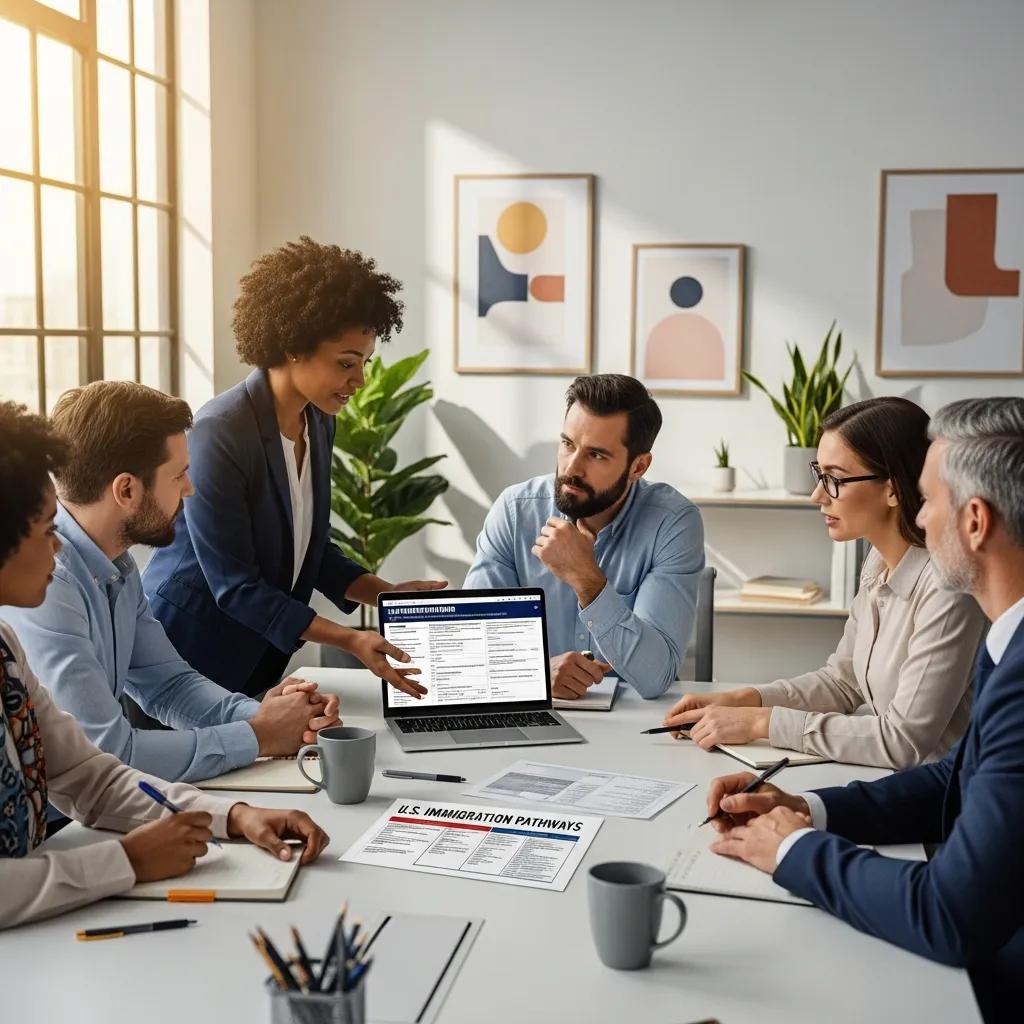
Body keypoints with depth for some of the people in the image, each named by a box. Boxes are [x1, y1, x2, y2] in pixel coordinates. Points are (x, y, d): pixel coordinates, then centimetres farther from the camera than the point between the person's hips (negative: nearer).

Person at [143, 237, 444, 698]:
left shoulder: (318, 424, 1)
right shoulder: (220, 433, -24)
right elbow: (235, 586, -23)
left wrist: (388, 593, -4)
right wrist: (349, 640, -28)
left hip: (258, 660, 7)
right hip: (186, 653, -7)